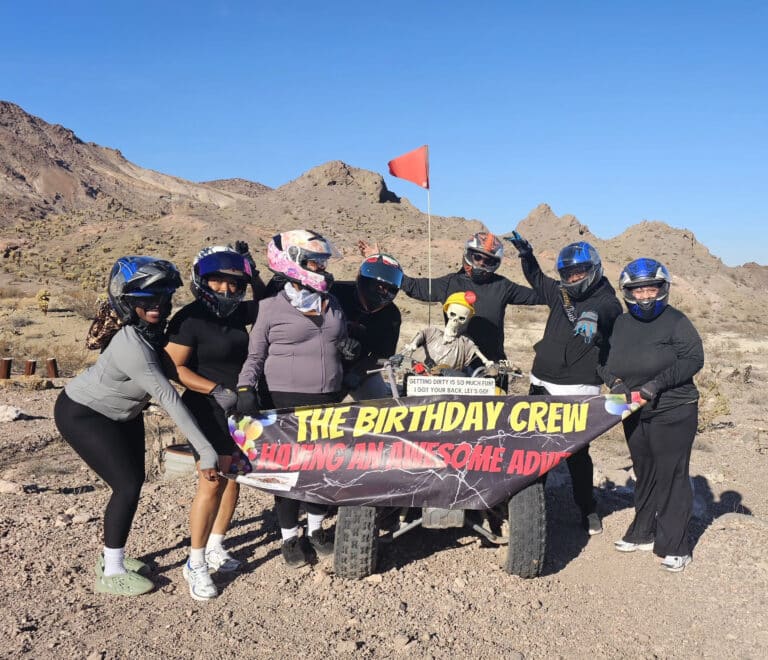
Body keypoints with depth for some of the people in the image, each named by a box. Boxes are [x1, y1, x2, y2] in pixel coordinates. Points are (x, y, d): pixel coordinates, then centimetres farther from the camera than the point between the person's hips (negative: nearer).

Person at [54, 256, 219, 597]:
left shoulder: (154, 331, -12)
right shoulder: (132, 347, -36)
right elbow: (169, 400, -38)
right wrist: (206, 451, -37)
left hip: (122, 412, 8)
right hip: (82, 414, -8)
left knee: (134, 481, 9)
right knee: (128, 486, -9)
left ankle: (112, 556, 28)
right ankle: (111, 573, 8)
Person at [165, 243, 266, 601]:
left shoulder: (238, 312, 7)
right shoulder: (190, 318, -12)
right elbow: (174, 367, -17)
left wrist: (253, 273, 6)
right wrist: (216, 389, -23)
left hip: (241, 407, 7)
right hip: (209, 409, -7)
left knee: (233, 477, 11)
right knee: (213, 481, -11)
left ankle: (215, 548, 27)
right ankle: (196, 564, 2)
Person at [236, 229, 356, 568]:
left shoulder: (332, 303, 12)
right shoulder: (271, 307, -4)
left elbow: (343, 343, 24)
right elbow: (255, 354, -1)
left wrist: (351, 349, 3)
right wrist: (246, 388, -13)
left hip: (328, 399, 5)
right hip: (287, 400, -5)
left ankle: (315, 529, 30)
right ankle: (289, 537, 20)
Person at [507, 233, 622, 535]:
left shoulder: (606, 301, -6)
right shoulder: (561, 293, 12)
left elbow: (609, 312, -31)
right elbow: (536, 279, 30)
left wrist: (593, 316, -53)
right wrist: (525, 253, 18)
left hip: (577, 390, -6)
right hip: (542, 383, 6)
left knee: (576, 452, -1)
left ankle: (588, 509, 16)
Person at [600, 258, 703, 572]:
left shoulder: (675, 321, -8)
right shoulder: (621, 324, 9)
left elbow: (693, 359, -15)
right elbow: (604, 358, 11)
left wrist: (658, 383, -22)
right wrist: (615, 381, -9)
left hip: (673, 413, -6)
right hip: (635, 414, 6)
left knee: (672, 476, -3)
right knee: (644, 474, 17)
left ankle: (675, 546, 6)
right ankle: (643, 532, 30)